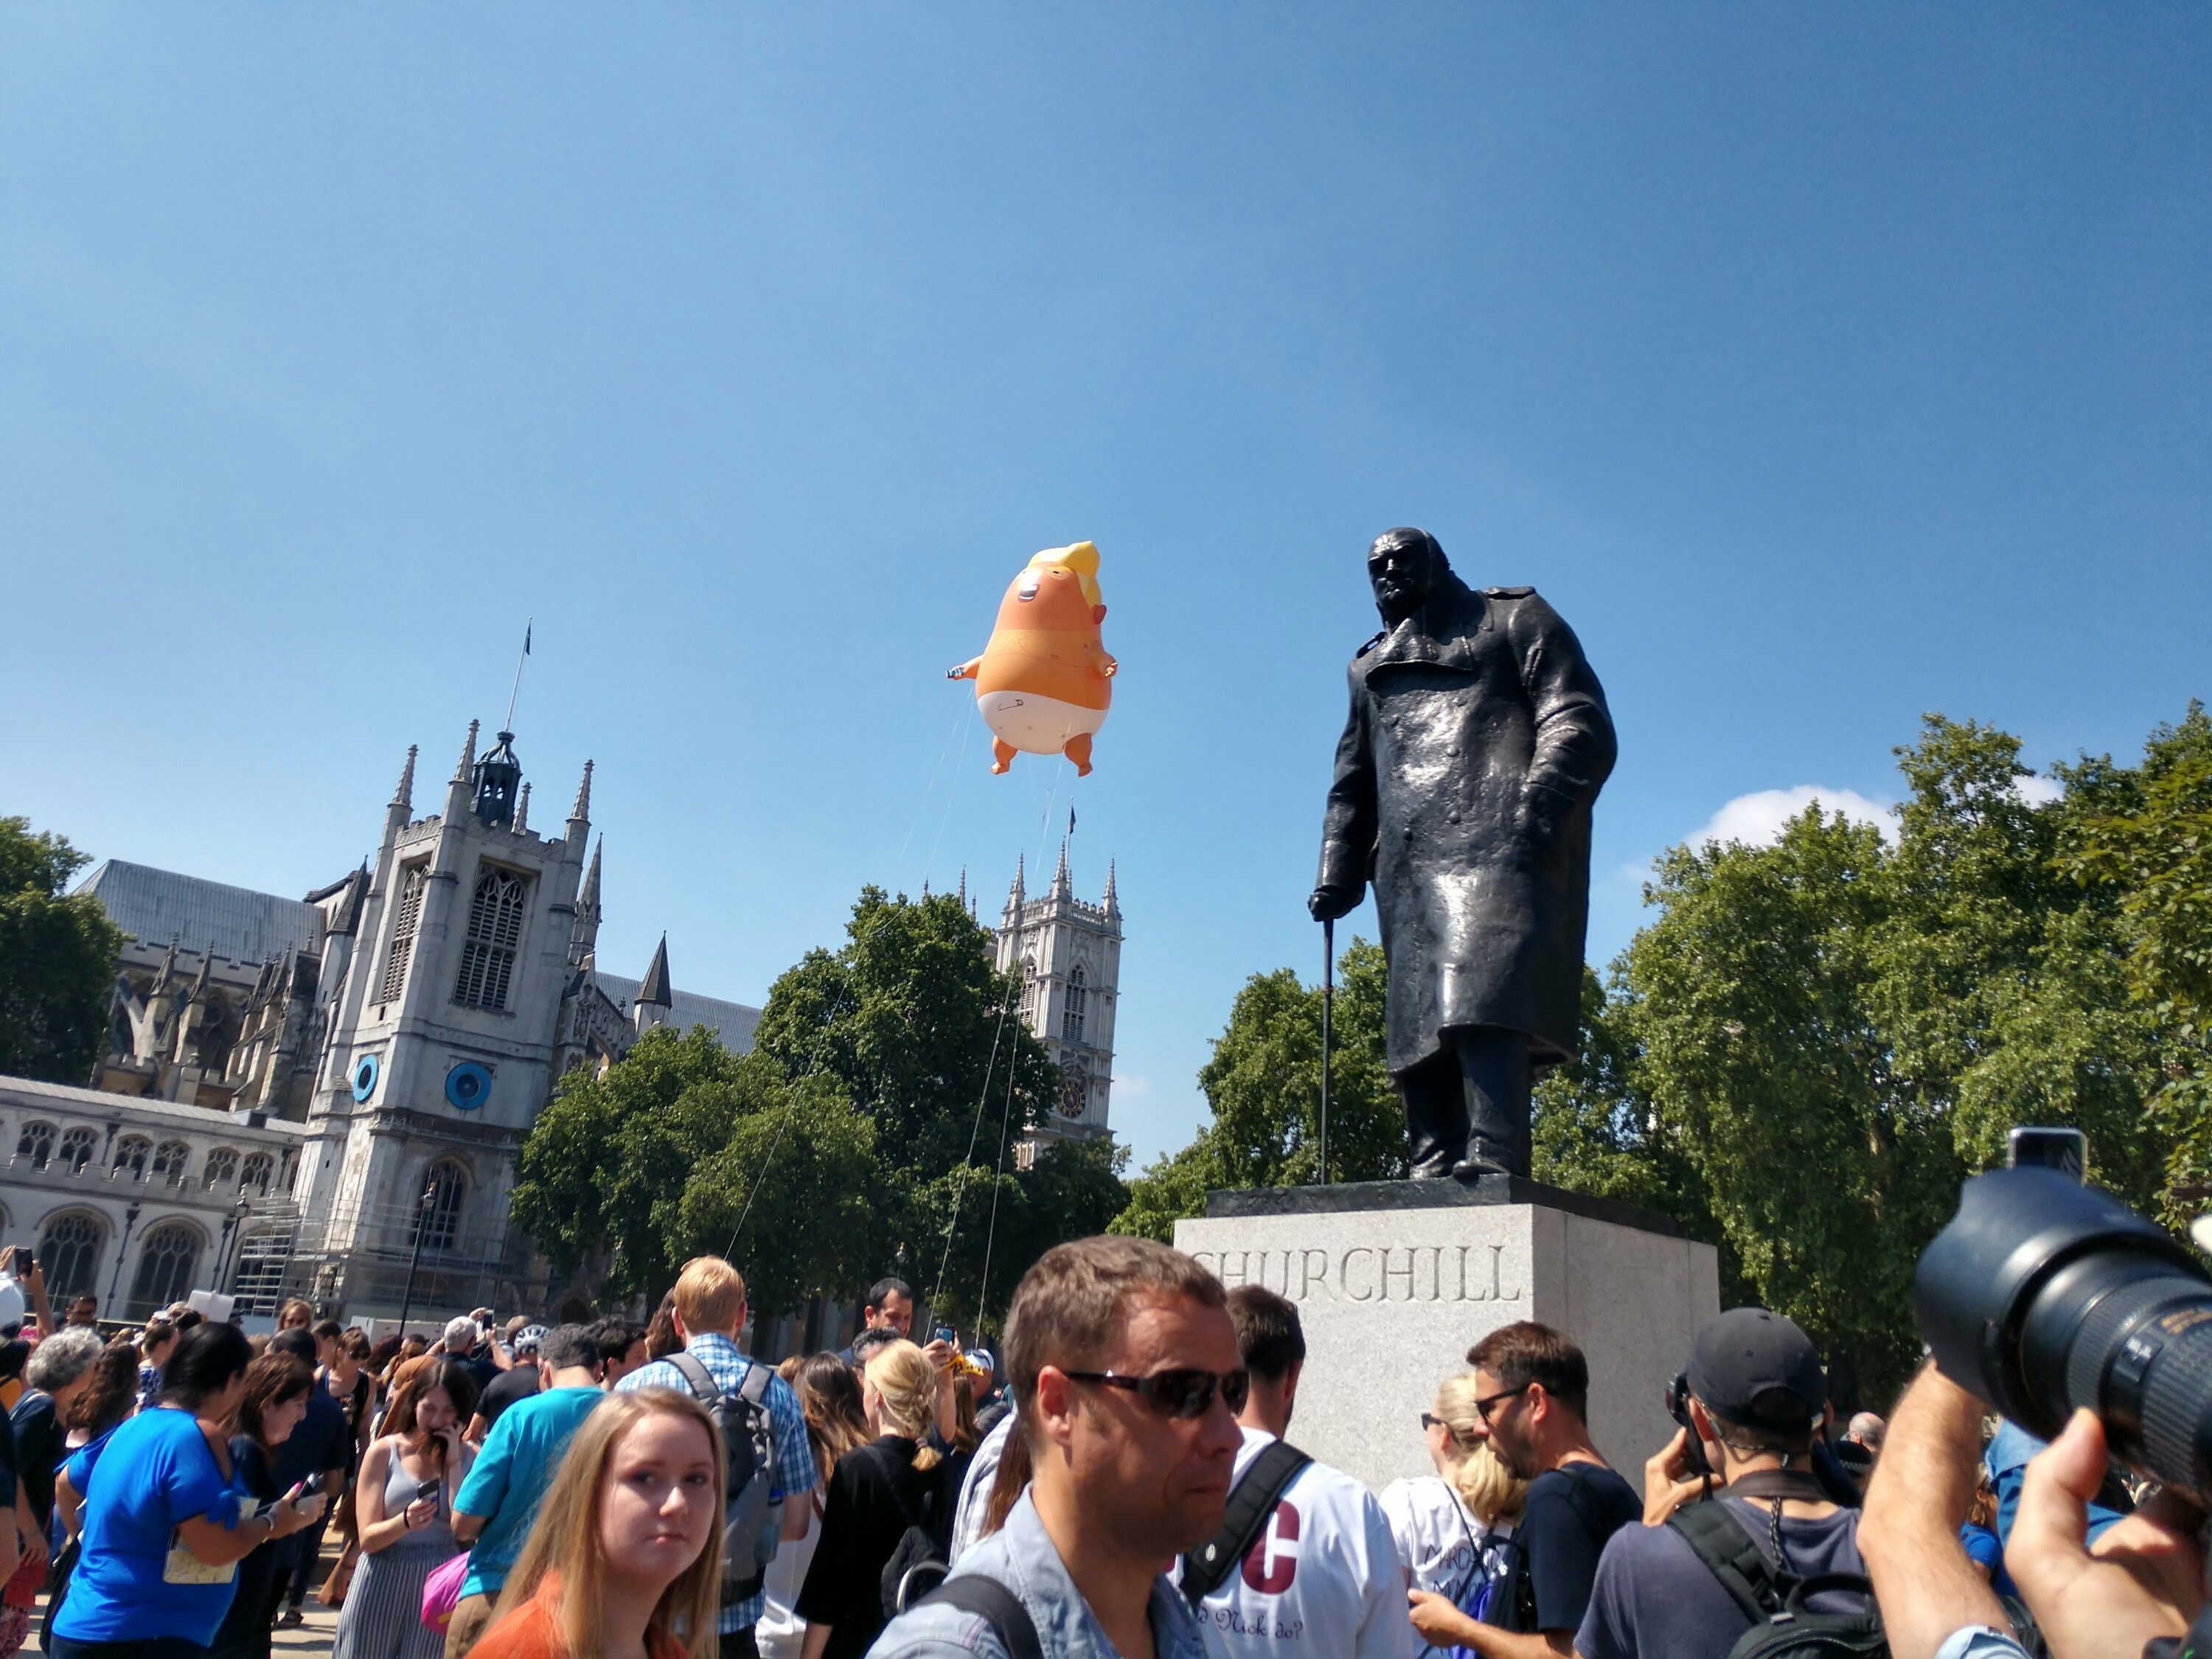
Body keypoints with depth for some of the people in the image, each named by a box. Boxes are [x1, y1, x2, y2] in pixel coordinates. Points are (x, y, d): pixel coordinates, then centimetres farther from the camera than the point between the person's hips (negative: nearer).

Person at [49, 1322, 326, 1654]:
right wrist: (273, 1522, -6)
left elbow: (69, 1481, 25)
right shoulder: (198, 1436, -20)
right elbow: (217, 1548, -23)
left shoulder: (135, 1426, 7)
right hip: (139, 1638, -9)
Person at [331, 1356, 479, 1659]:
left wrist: (454, 1463, -10)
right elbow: (367, 1538, -4)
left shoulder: (467, 1457, 3)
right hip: (381, 1587, 0)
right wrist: (405, 1521, -24)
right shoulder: (384, 1452, 1)